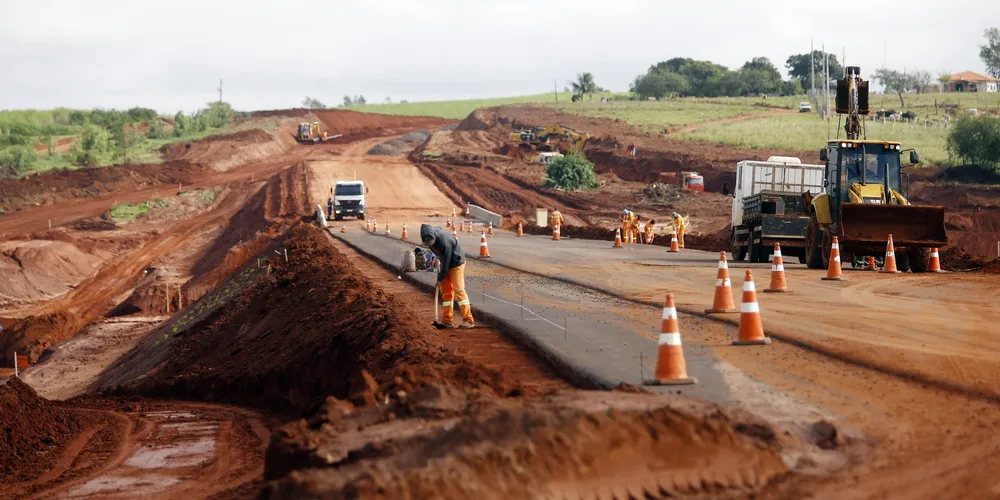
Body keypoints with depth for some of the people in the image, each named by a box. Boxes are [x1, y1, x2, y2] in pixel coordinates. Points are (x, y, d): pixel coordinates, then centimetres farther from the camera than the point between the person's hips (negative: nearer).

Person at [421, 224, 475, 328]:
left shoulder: (444, 242, -34)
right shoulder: (429, 235, -11)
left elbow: (446, 261, -24)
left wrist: (440, 277, -13)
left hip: (456, 263, -8)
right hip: (445, 264, 8)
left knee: (458, 289, -12)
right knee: (446, 291, 7)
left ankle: (468, 320, -13)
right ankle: (447, 320, 10)